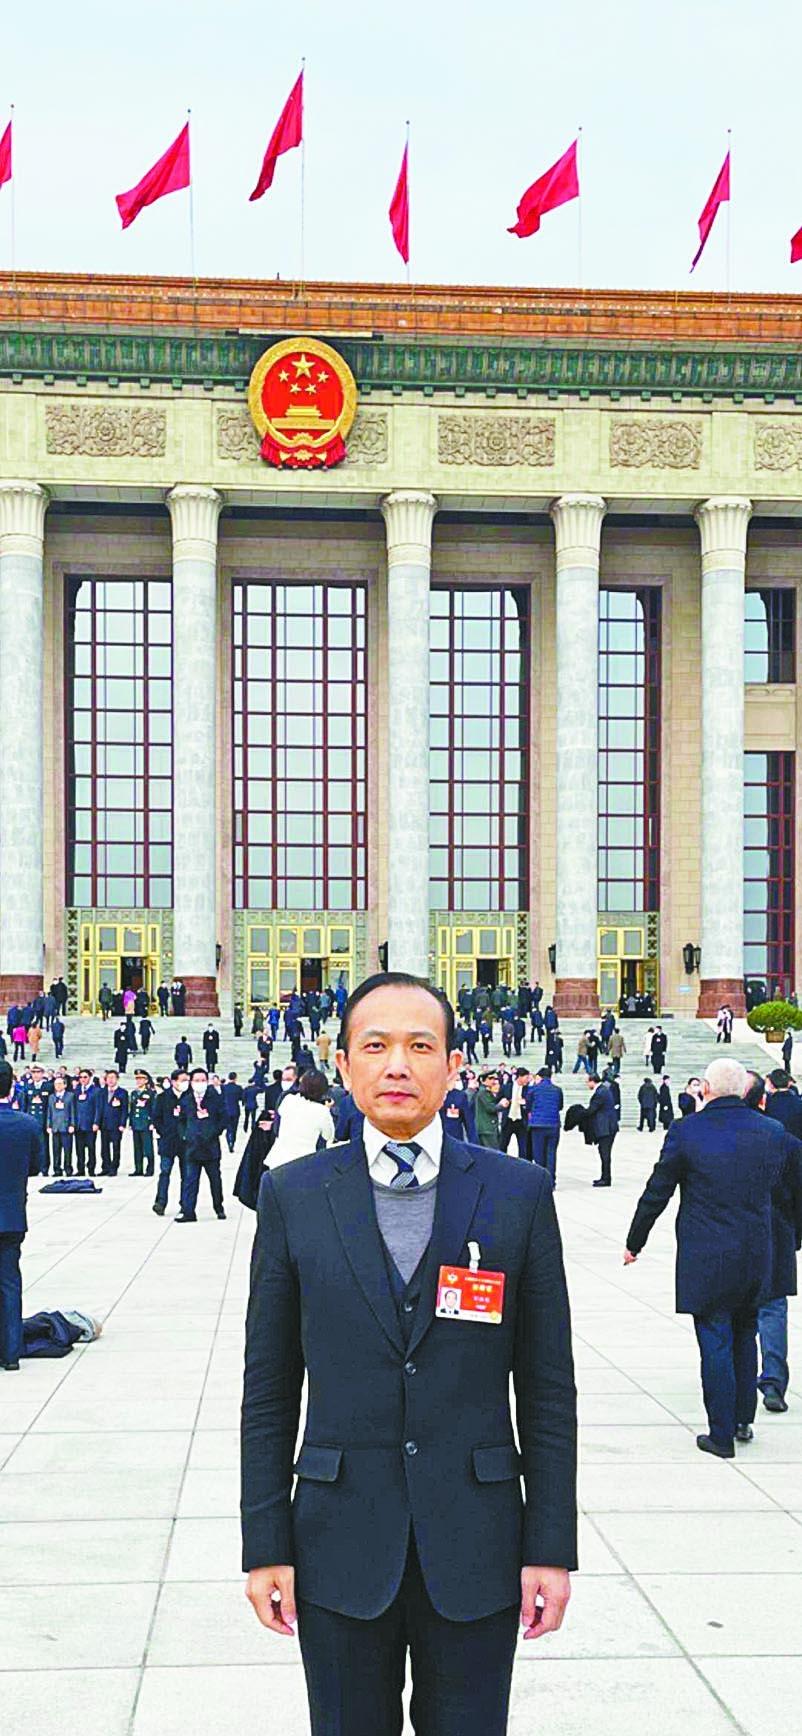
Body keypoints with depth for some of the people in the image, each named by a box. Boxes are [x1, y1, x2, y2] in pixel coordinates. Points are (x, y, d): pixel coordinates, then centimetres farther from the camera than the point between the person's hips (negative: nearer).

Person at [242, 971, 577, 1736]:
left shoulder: (519, 1194, 0)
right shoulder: (293, 1196, 1)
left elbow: (547, 1385, 1)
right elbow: (268, 1388, 3)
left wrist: (552, 1546, -1)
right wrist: (265, 1544, 0)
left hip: (474, 1550, 0)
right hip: (341, 1549, 0)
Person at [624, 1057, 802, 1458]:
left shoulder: (686, 1132, -10)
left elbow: (655, 1194, -3)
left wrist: (635, 1242, 10)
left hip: (705, 1260, -3)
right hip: (757, 1257, 4)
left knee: (715, 1343, 2)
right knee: (745, 1337, 19)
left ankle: (722, 1435, 6)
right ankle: (743, 1420, 28)